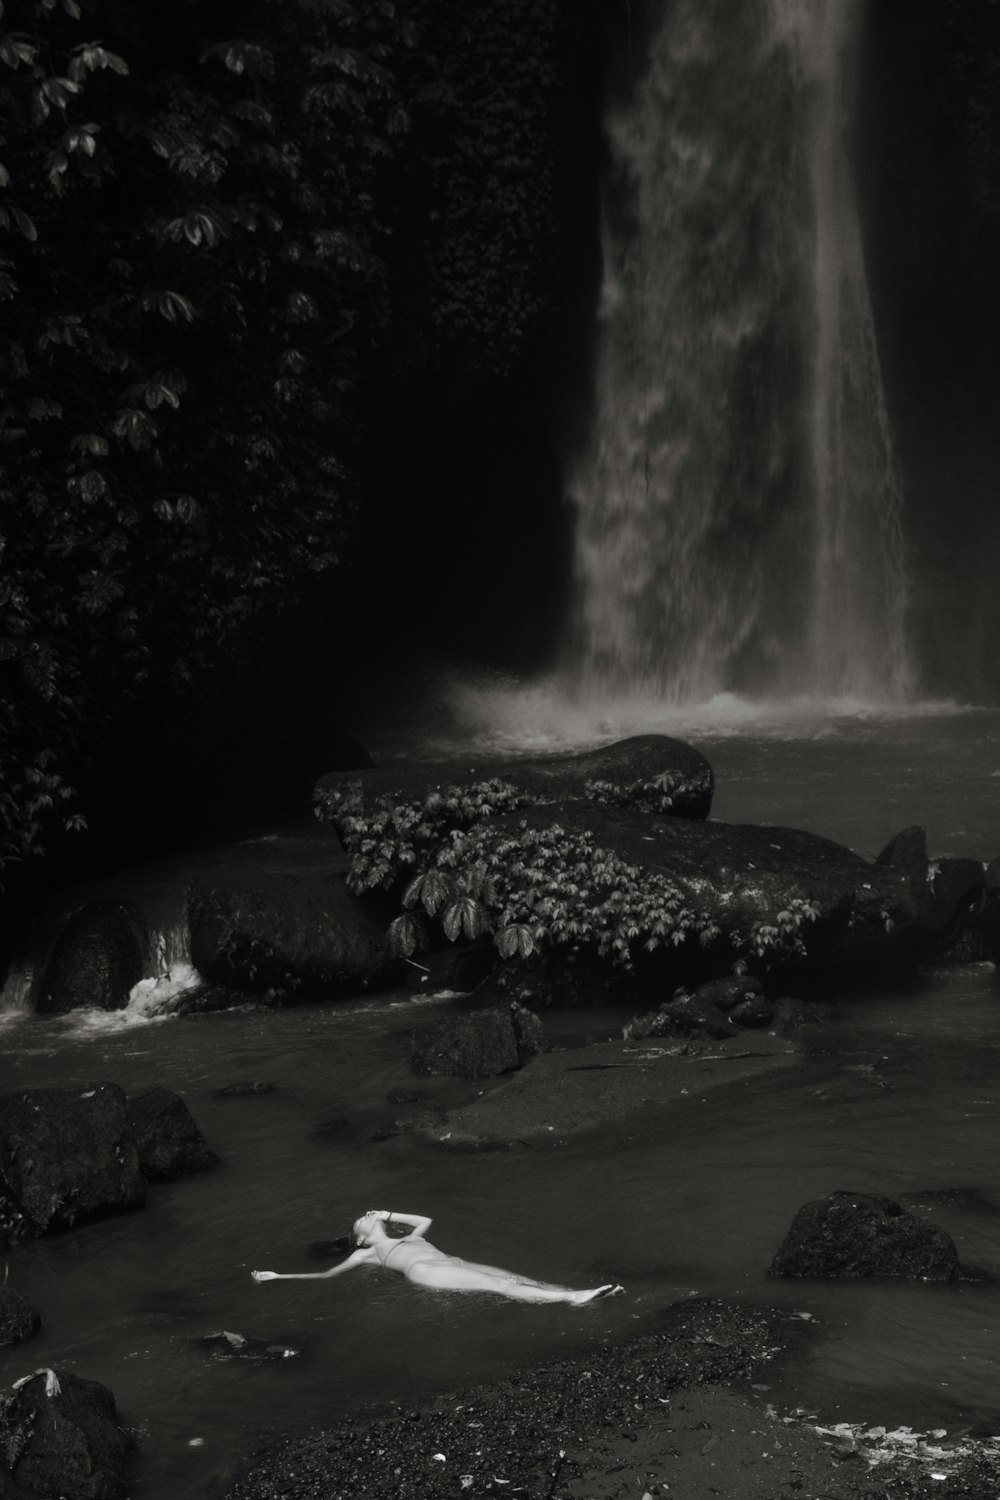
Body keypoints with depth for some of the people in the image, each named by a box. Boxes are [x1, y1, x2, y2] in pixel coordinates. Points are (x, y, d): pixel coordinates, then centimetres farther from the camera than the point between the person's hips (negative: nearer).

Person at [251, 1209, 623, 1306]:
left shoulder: (406, 1240, 39)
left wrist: (389, 1215, 46)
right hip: (427, 1272, -7)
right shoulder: (367, 1254, 24)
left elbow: (425, 1220, 54)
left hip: (453, 1263, 7)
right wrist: (278, 1276, 22)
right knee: (502, 1286, -27)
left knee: (520, 1279, -18)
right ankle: (572, 1298, -45)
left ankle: (576, 1294, -37)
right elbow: (328, 1274, 22)